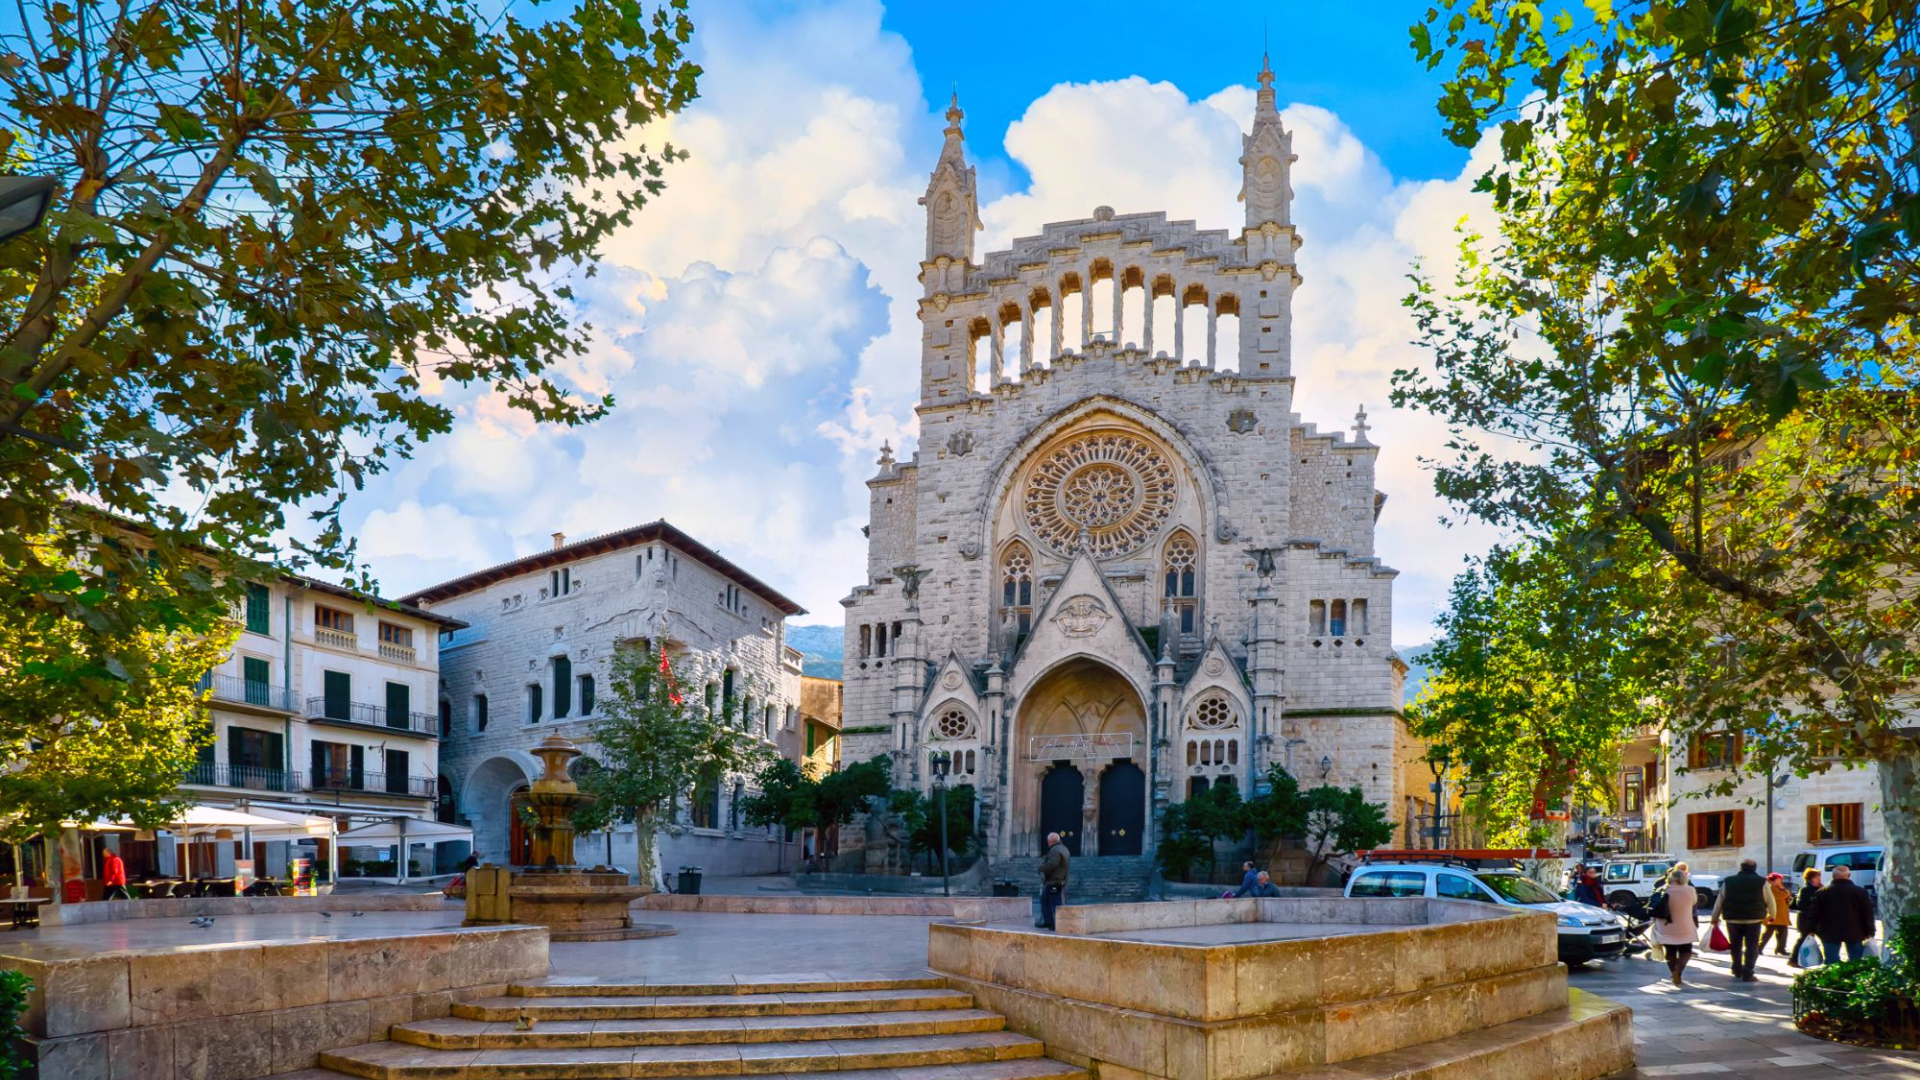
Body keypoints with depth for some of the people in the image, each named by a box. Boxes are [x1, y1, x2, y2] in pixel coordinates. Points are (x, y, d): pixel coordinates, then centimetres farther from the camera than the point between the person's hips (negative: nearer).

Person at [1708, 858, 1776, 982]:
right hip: (1753, 919, -2)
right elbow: (1770, 901, 6)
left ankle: (1737, 973, 22)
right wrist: (1771, 915, 24)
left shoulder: (1728, 882, 6)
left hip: (1733, 918, 2)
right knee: (1751, 947, 4)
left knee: (1736, 947, 16)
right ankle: (1747, 974, -3)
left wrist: (1714, 918, 18)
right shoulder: (1761, 882, 1)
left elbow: (1719, 901, 9)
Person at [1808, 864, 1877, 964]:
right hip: (1854, 933, 0)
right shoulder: (1860, 891, 0)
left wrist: (1813, 929, 9)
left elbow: (1815, 913, 2)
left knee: (1831, 960, 1)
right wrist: (1869, 932, 6)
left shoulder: (1822, 892, 1)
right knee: (1856, 962, 10)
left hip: (1830, 933, 0)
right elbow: (1868, 913, 0)